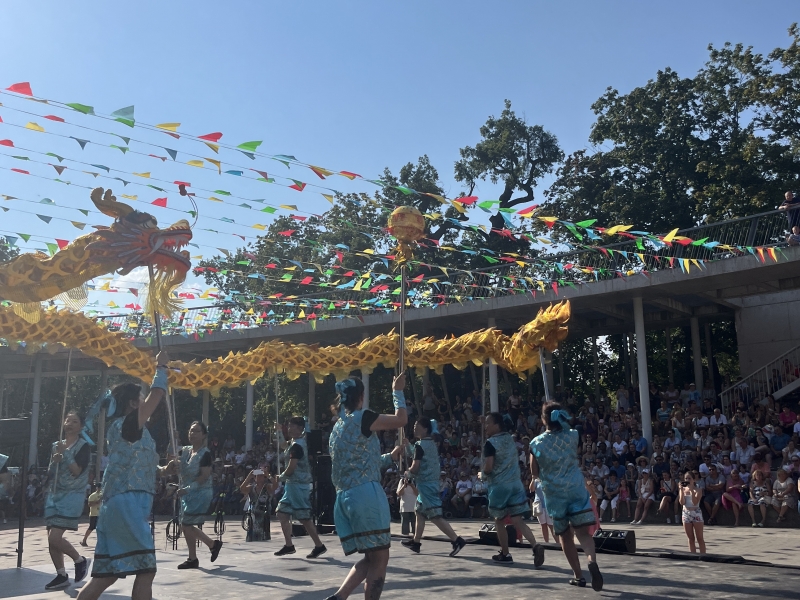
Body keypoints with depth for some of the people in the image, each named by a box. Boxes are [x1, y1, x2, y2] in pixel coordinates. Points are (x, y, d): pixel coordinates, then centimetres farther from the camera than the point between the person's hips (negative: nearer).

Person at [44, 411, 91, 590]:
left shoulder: (83, 446, -5)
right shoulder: (56, 445, 14)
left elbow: (77, 471, -16)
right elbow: (50, 473, 13)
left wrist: (65, 453, -16)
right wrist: (54, 461, -7)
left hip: (72, 496, -7)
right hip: (53, 495, 7)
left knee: (55, 537, -15)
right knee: (51, 539, 5)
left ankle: (79, 560, 7)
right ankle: (61, 576, 17)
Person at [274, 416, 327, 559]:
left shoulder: (296, 445, -18)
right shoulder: (298, 442, 13)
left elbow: (291, 468, -20)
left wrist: (282, 477, -6)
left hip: (298, 484, -11)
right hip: (293, 484, 11)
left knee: (304, 517, -6)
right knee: (282, 513, 12)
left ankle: (319, 546, 1)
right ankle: (288, 545, 17)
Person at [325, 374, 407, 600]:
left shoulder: (337, 427, 20)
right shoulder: (361, 418, -6)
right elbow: (401, 420, 1)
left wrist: (391, 456, 34)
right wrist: (398, 391, 13)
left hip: (344, 498, 9)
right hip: (366, 494, -9)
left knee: (370, 558, 15)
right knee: (380, 558, 0)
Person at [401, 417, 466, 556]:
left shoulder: (419, 445, -14)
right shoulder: (432, 444, 13)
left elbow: (415, 468, -17)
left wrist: (408, 471, 4)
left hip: (425, 484, -10)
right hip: (433, 482, 10)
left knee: (435, 516, -10)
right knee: (420, 512, 19)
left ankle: (457, 540, -15)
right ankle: (415, 542, 28)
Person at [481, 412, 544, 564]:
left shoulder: (490, 443, -12)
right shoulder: (510, 439, 11)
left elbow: (488, 468, -18)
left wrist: (482, 473, 2)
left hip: (499, 485, -6)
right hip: (515, 483, 6)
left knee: (499, 520, 12)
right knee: (517, 520, 3)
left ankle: (504, 554, 20)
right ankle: (536, 546, -16)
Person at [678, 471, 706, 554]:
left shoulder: (698, 490, -4)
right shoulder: (683, 489, 6)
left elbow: (695, 502, -17)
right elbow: (682, 502, -7)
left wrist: (691, 490, -21)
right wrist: (682, 490, -11)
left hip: (696, 513, -3)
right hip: (686, 513, 4)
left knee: (699, 538, -1)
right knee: (690, 539, 8)